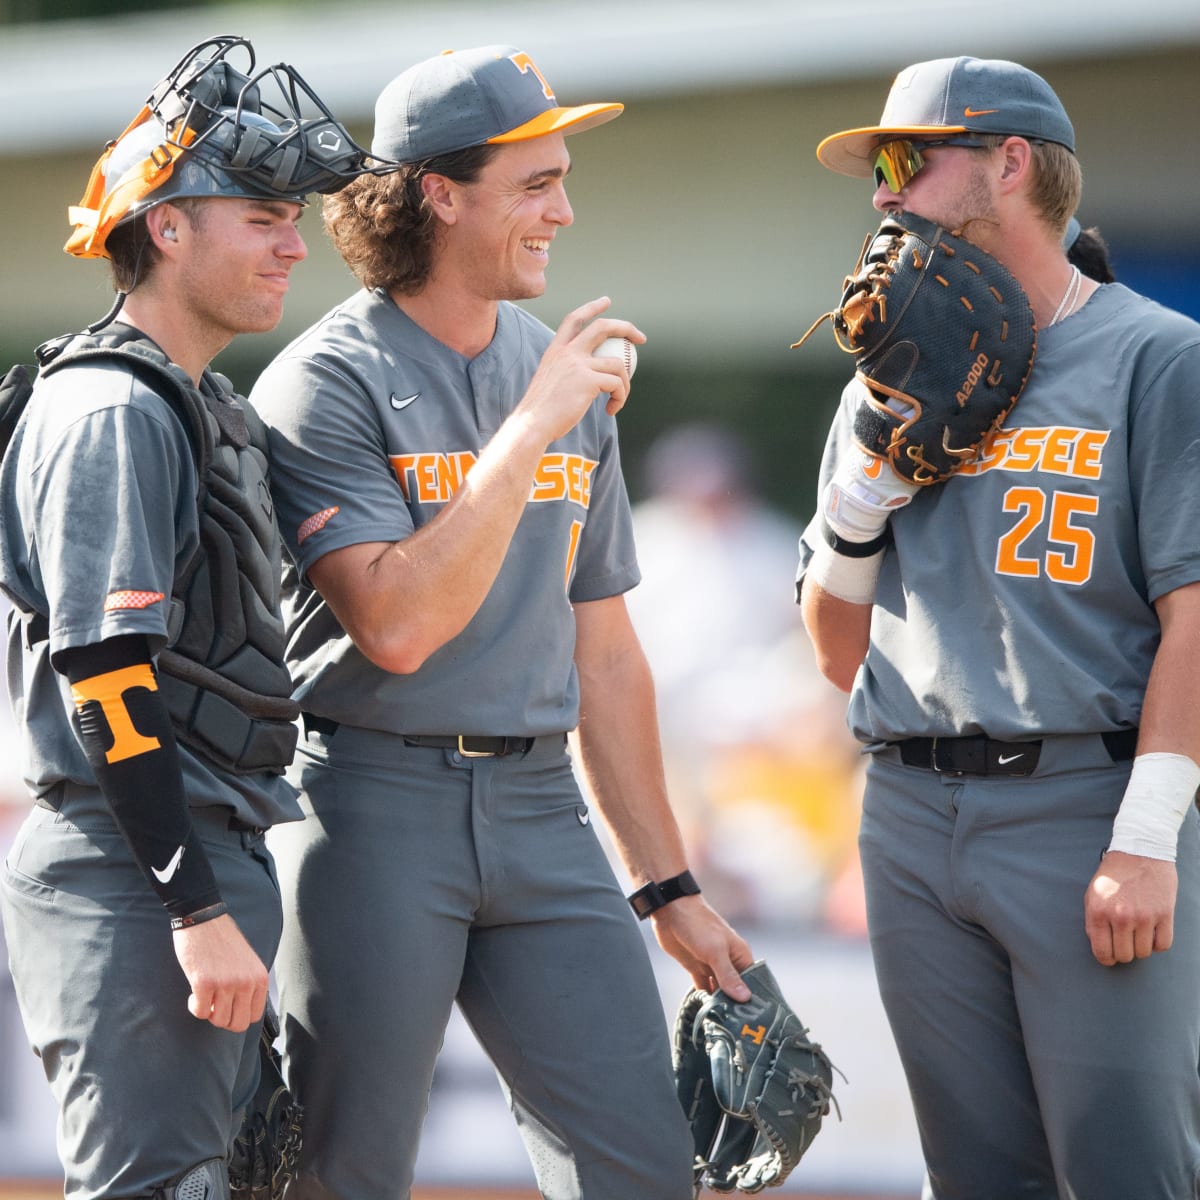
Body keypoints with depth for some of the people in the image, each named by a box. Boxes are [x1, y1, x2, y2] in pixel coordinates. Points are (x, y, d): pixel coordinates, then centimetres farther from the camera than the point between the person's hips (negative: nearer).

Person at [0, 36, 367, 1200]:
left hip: (211, 860, 10)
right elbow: (107, 679, -18)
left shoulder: (209, 408, 18)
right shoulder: (110, 411, -12)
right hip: (131, 879, -10)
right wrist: (199, 910, -21)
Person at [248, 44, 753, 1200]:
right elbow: (397, 625, -21)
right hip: (373, 802, -6)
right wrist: (529, 431, -18)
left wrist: (669, 887, 17)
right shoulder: (325, 385, -8)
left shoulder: (568, 378, 14)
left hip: (539, 804, 6)